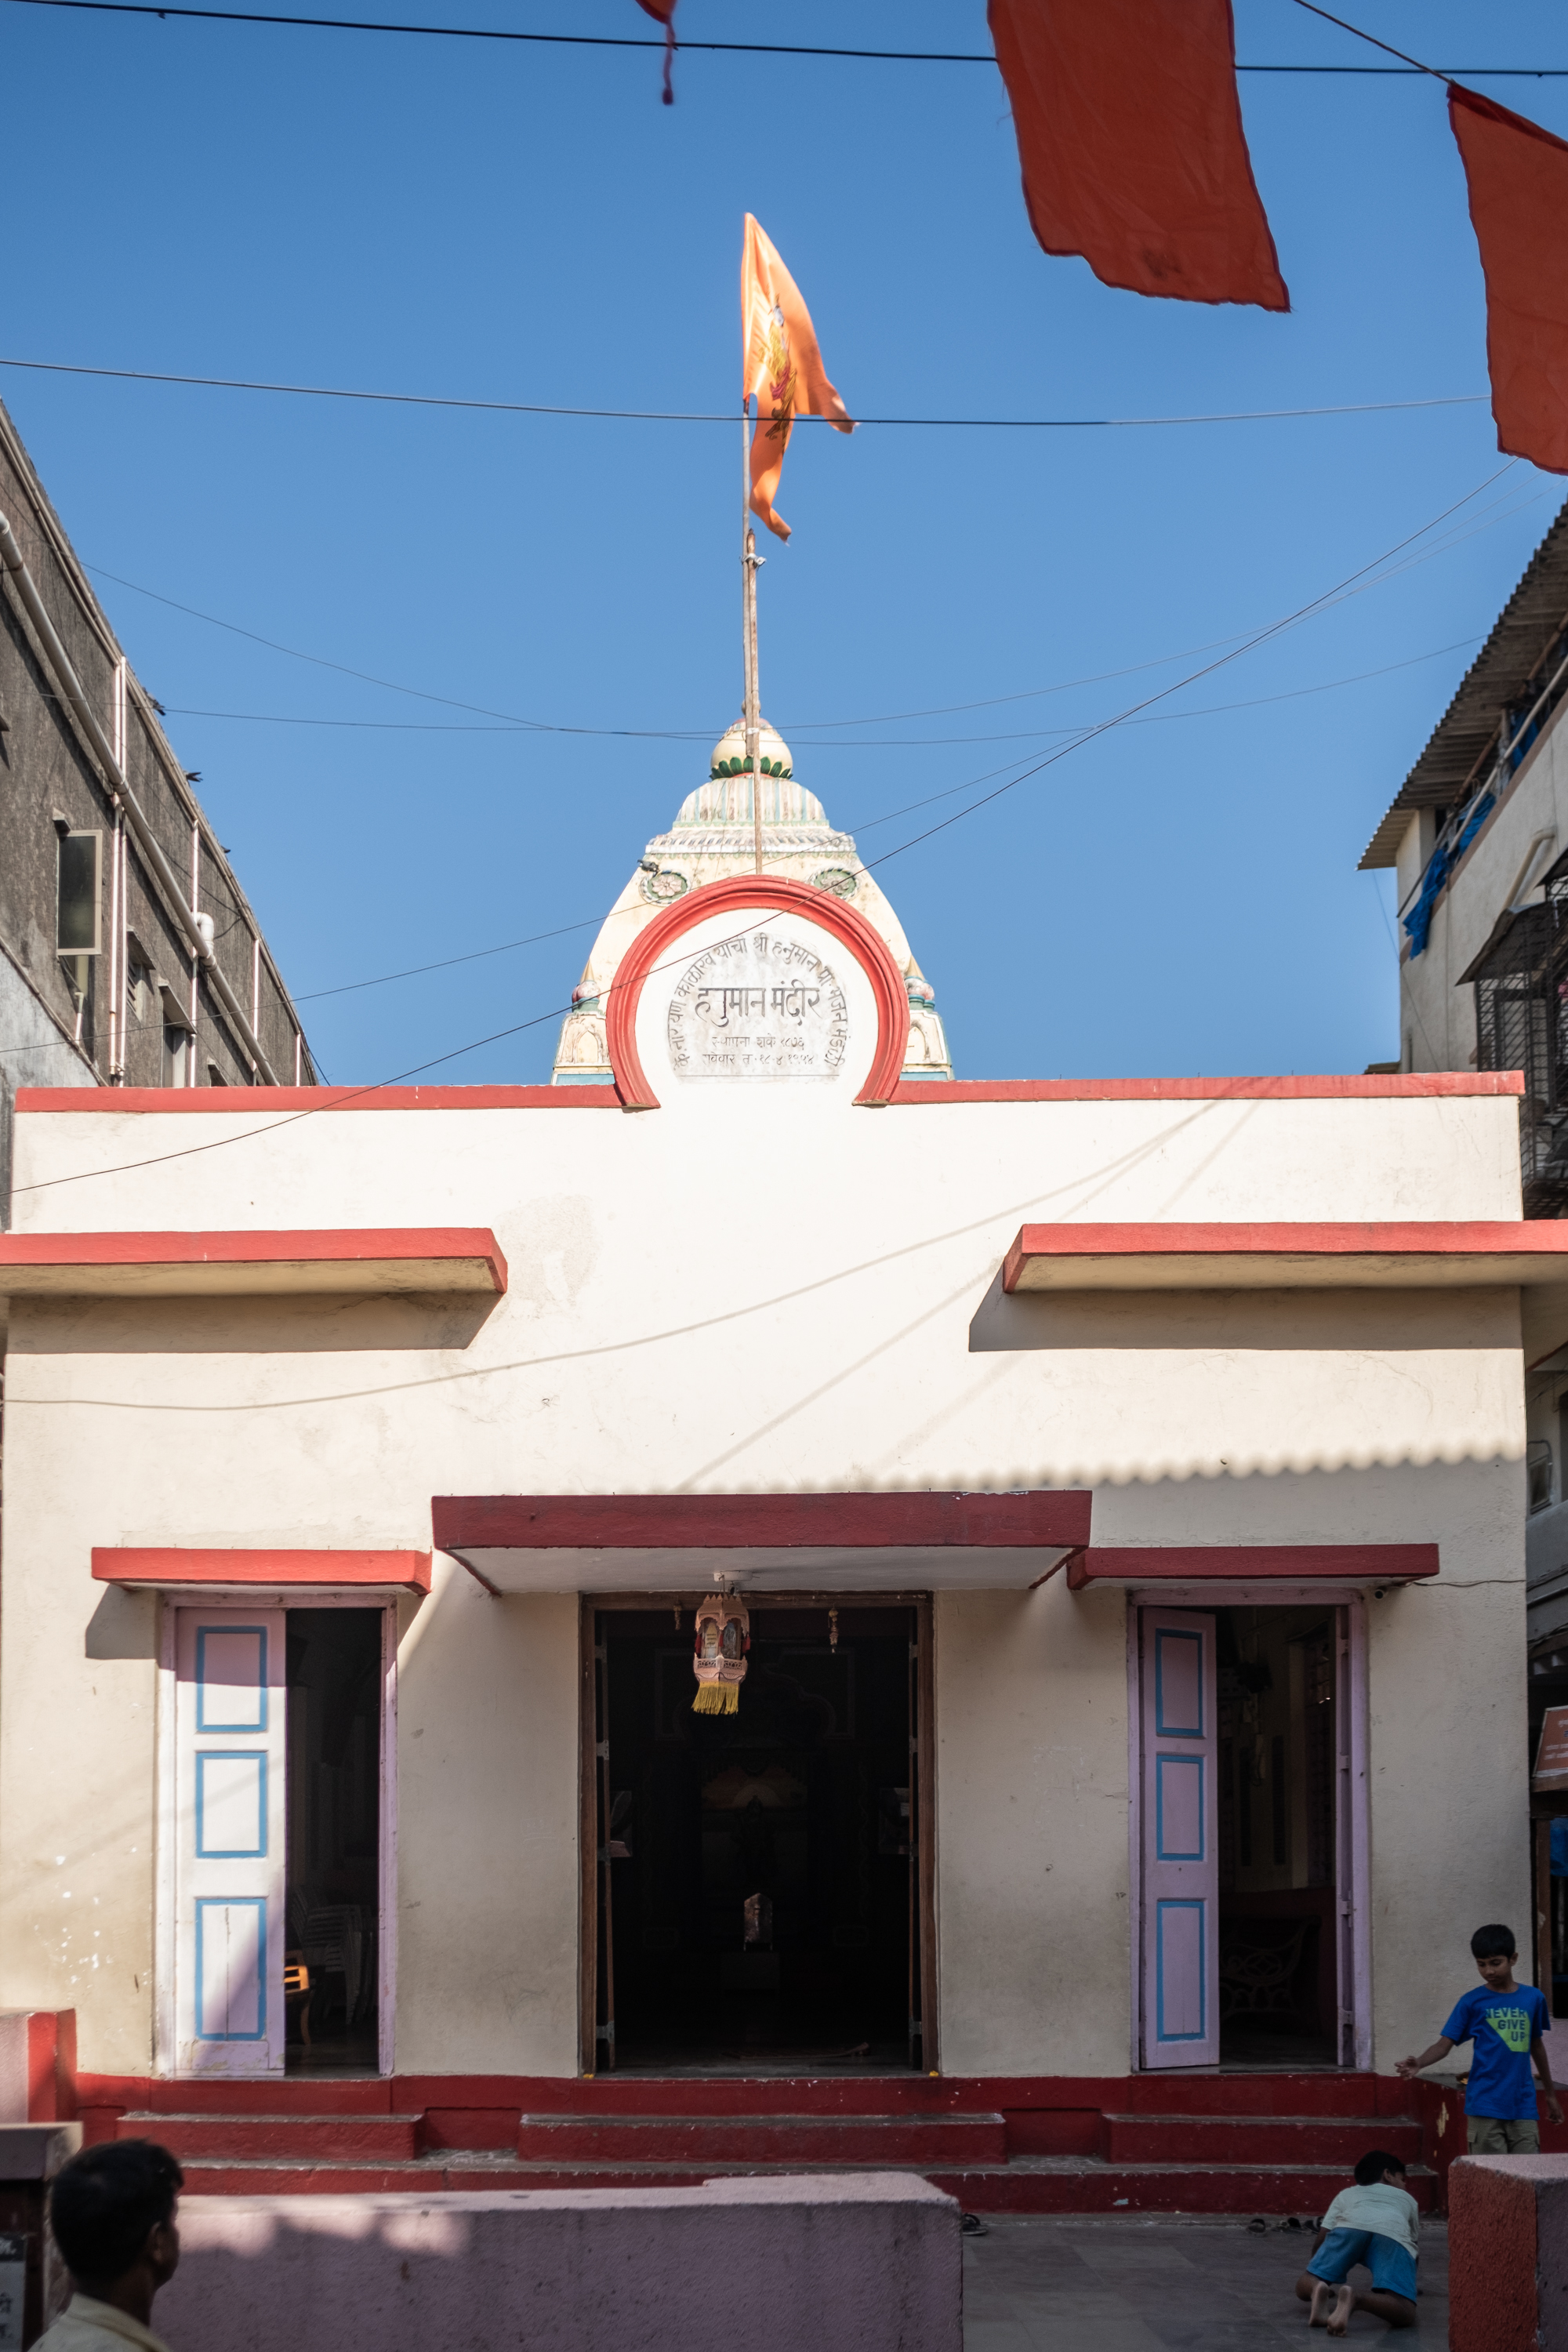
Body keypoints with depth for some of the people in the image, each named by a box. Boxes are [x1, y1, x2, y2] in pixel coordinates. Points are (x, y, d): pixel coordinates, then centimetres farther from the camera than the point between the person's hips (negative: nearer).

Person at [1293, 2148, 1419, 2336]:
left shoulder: (1347, 2194, 41)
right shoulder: (1406, 2198, 44)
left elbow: (1321, 2239, 30)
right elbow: (1416, 2240, 55)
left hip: (1350, 2228, 1)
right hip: (1391, 2236, -1)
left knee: (1304, 2285, 15)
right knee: (1404, 2313, -14)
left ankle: (1319, 2289, -22)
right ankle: (1354, 2299, -43)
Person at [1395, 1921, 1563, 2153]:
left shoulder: (1532, 1998, 7)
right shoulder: (1472, 2003, -1)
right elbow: (1445, 2043, -6)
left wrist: (1550, 2094, 28)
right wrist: (1419, 2063, -26)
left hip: (1523, 2106, 3)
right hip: (1485, 2106, -3)